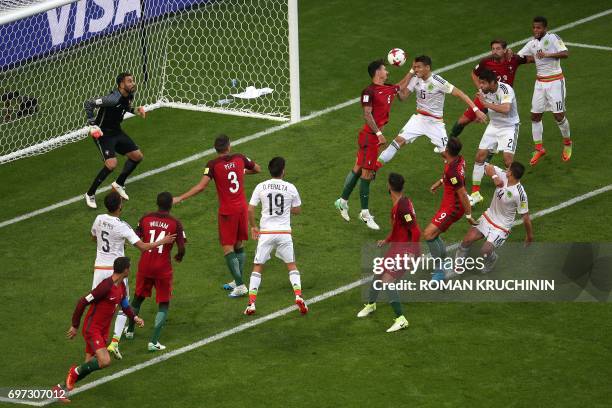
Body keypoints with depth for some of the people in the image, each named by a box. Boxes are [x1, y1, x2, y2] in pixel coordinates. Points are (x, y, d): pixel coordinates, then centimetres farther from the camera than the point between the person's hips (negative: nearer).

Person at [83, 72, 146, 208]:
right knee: (111, 164, -24)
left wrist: (134, 110, 3)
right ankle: (90, 194, -6)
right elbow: (89, 104, -27)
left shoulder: (129, 95, -2)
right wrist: (92, 125, -27)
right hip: (103, 134, -9)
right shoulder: (113, 99, -29)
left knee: (137, 156, 10)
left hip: (116, 131, 9)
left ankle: (119, 184, 31)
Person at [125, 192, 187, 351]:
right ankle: (153, 341, -3)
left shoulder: (145, 218, -2)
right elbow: (182, 248, -12)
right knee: (163, 304, 8)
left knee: (138, 297, 25)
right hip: (163, 269, -3)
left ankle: (130, 330, 42)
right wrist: (179, 257, 11)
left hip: (145, 266, 3)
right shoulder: (175, 223, -9)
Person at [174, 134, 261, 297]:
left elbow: (201, 186, -21)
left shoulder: (213, 164, -12)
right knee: (239, 244, 16)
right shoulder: (240, 158, 0)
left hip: (227, 211, -5)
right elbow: (257, 169, 16)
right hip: (242, 207, 5)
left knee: (228, 247, 0)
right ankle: (237, 282, 25)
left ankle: (240, 285, -5)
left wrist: (180, 198, -16)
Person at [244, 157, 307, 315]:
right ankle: (298, 296, -5)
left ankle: (251, 303, 1)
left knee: (257, 267, 9)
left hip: (266, 232, 0)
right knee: (292, 266, 14)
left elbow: (250, 209, -3)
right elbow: (297, 210, 10)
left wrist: (253, 226, 12)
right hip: (284, 232, 0)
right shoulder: (290, 188, -1)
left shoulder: (261, 187, -2)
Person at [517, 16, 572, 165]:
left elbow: (565, 53, -22)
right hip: (540, 82, 6)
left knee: (558, 115, -3)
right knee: (535, 116, 3)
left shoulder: (553, 38, -12)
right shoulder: (532, 43, 7)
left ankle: (567, 143, 20)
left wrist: (547, 55, -33)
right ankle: (539, 148, 14)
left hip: (555, 81, -6)